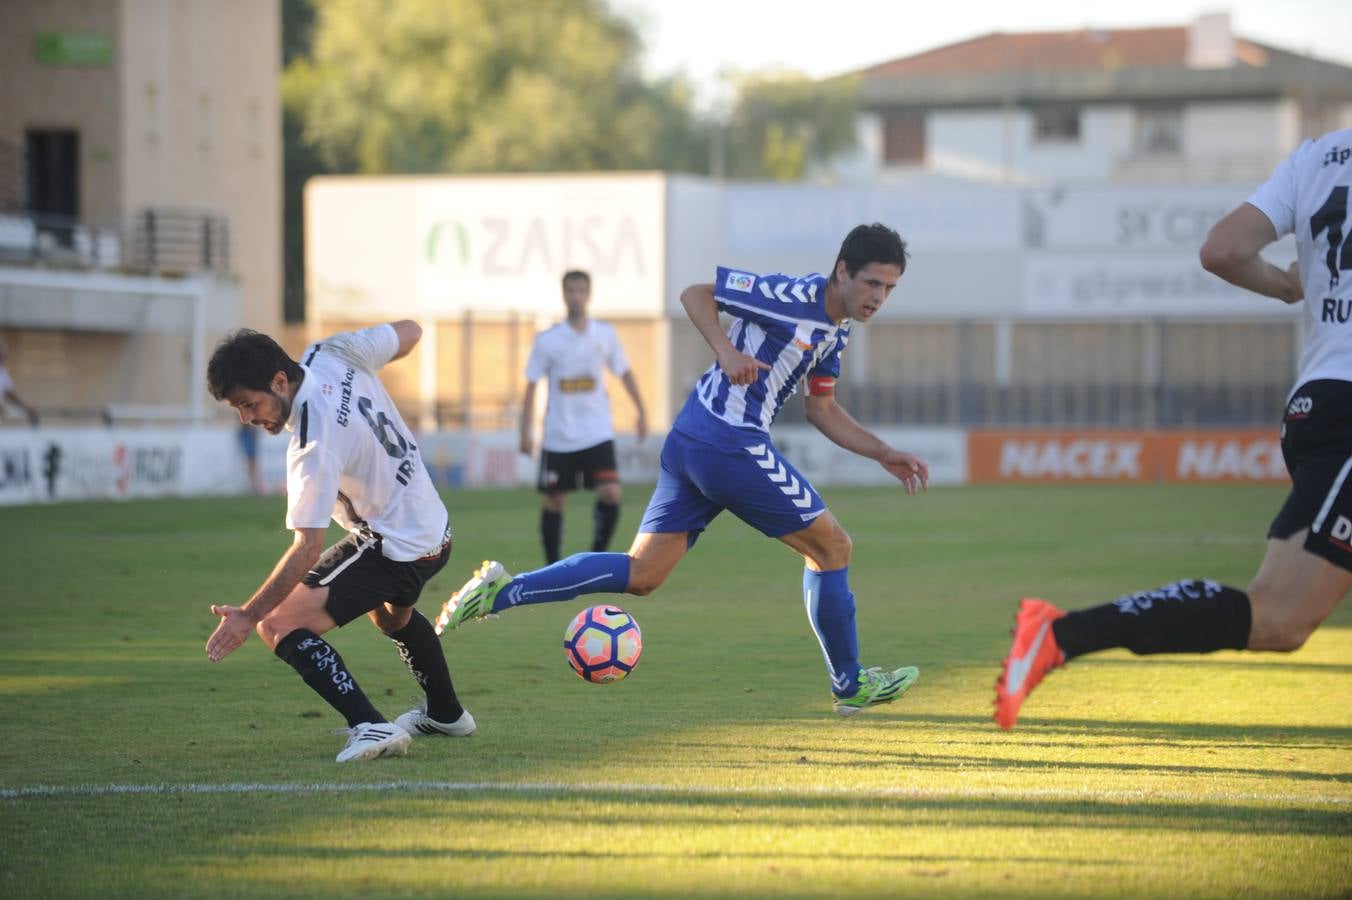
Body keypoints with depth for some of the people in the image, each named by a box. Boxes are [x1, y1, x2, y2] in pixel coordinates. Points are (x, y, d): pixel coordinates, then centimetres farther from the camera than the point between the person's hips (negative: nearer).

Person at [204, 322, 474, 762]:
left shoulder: (313, 447, -31)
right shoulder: (333, 354, -10)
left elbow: (308, 548, -30)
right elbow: (409, 332, 7)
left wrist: (249, 615, -29)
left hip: (393, 550, -10)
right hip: (434, 531, 10)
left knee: (279, 624, -17)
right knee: (391, 612, 39)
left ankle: (370, 727, -26)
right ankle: (446, 713, 56)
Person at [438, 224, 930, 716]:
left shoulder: (835, 331, 15)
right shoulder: (793, 296, -12)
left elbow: (821, 409, 25)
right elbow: (695, 294, -6)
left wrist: (883, 454, 20)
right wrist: (726, 352, -19)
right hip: (732, 447, -9)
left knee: (640, 574, 6)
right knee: (832, 547, 4)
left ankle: (501, 591, -1)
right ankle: (850, 685, 17)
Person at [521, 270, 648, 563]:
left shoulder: (605, 335, 1)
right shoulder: (547, 340, -4)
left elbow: (625, 373, 14)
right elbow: (531, 387, -1)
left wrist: (641, 413, 11)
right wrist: (526, 432, -6)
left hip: (597, 434, 0)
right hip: (558, 437, 0)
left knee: (611, 494, -15)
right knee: (555, 502, 5)